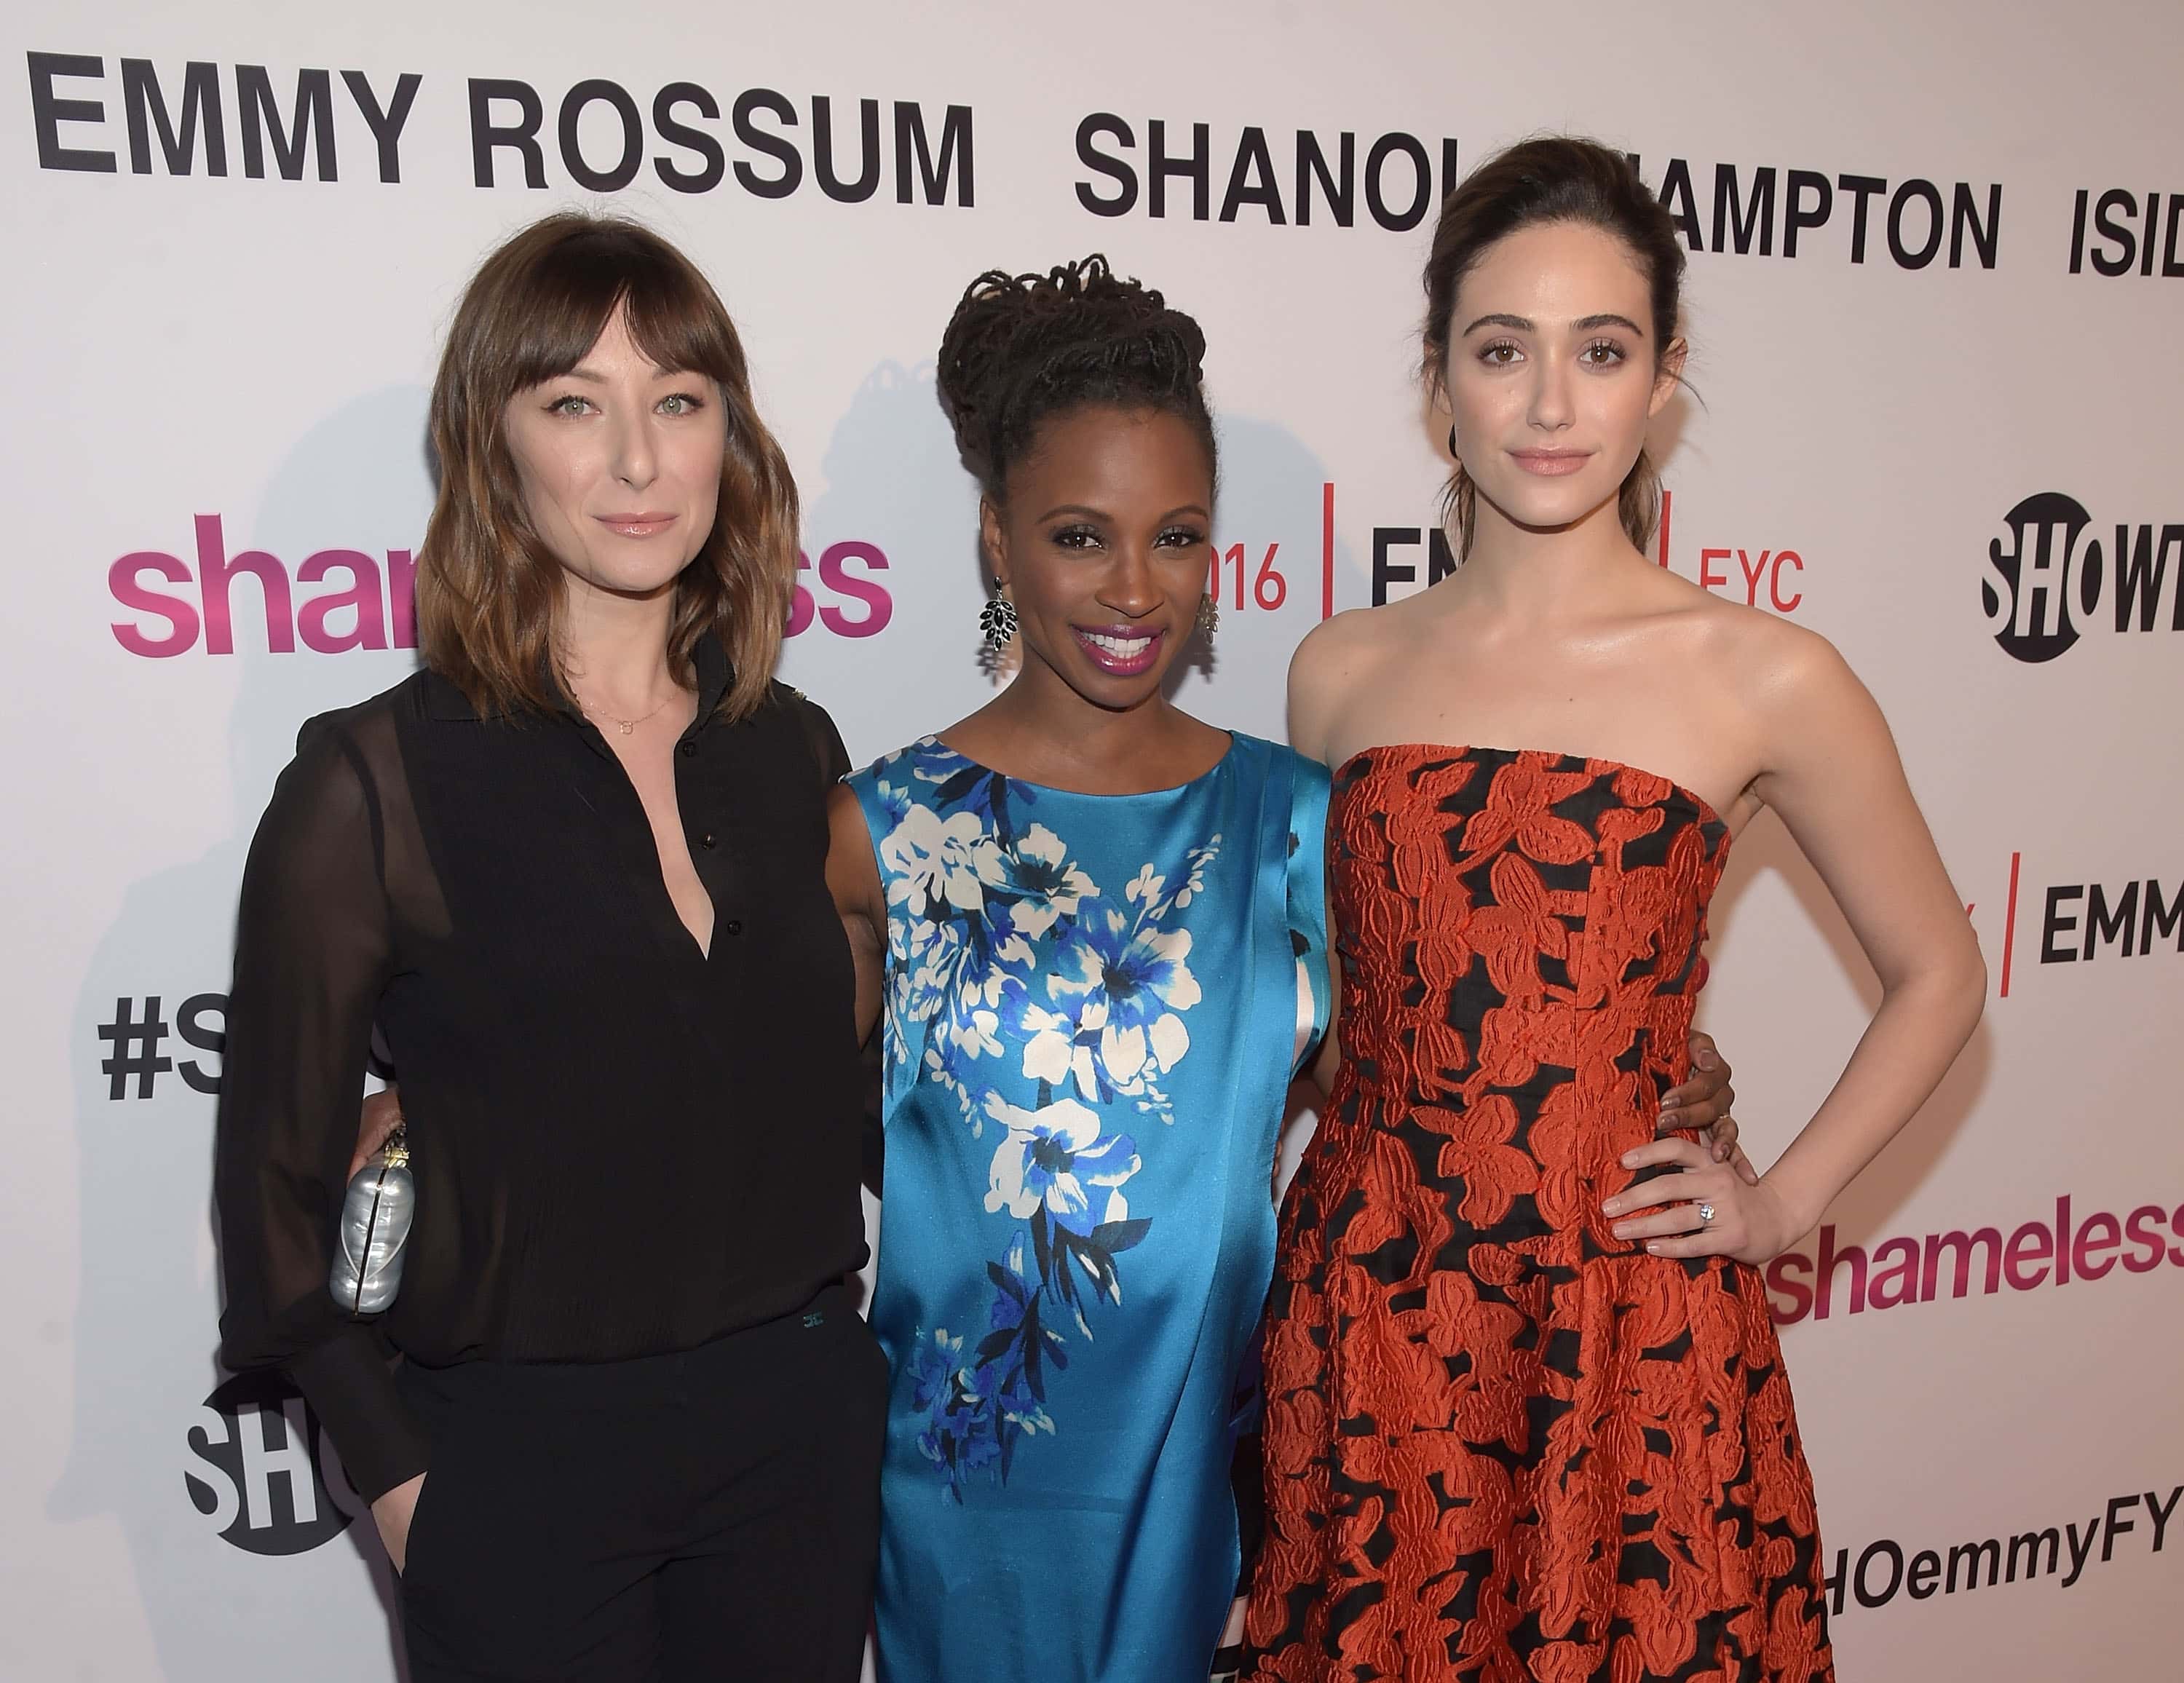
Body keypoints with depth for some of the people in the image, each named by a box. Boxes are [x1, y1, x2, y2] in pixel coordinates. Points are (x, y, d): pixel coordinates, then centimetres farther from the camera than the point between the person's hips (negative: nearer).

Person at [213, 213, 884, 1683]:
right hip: (525, 1459, -3)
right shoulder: (379, 778, -12)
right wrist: (397, 1472, -5)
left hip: (807, 1418, 4)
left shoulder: (795, 751, 0)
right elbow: (277, 1174, -5)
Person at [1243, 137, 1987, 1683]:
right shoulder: (1341, 673, 1)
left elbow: (1938, 976, 8)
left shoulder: (1765, 681, -6)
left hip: (1627, 1327, -2)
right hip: (1367, 1315, 3)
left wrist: (1785, 1203, 1)